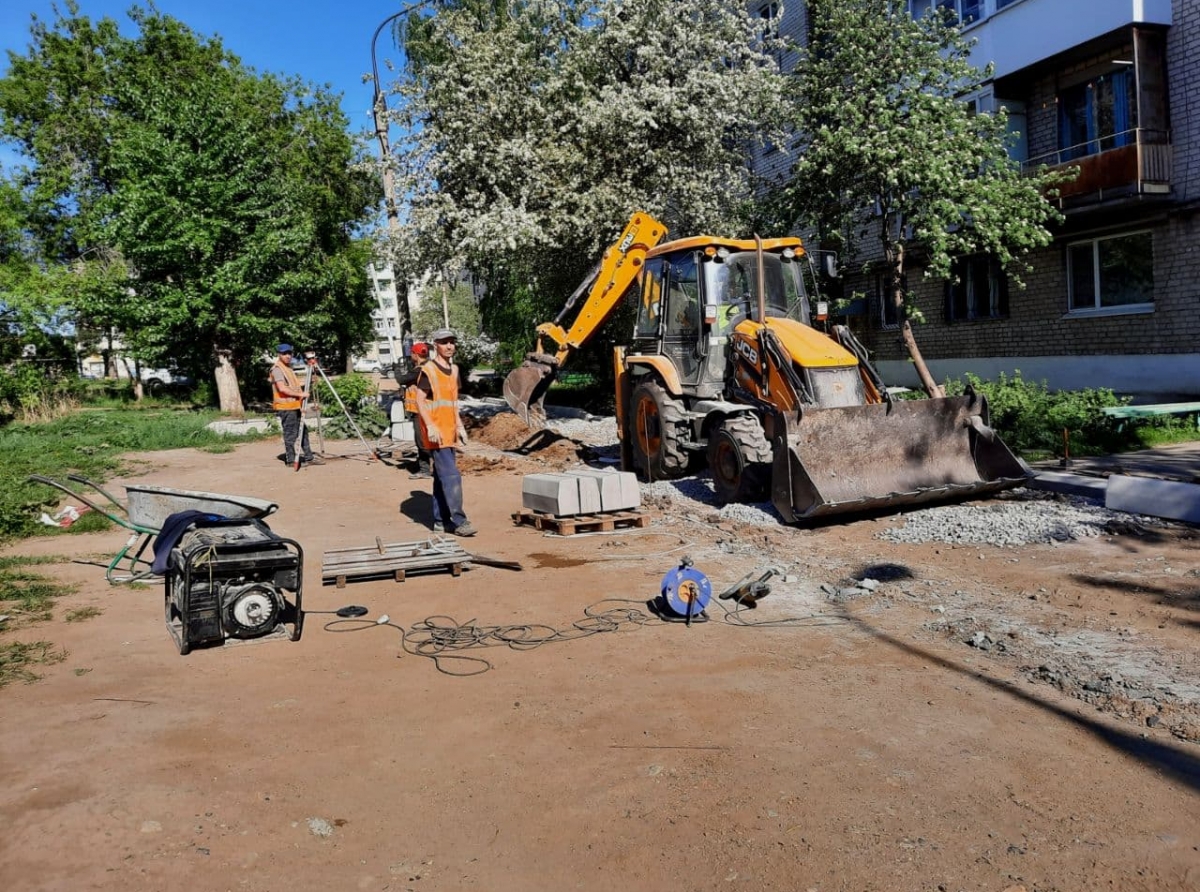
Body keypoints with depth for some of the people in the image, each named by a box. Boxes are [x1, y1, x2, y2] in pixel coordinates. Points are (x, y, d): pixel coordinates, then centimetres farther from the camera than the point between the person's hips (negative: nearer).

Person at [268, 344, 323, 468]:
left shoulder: (288, 367, 18)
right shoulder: (277, 369, -12)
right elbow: (282, 388, -23)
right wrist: (299, 394, -23)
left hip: (294, 406, 9)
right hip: (286, 407, -9)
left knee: (303, 432, 10)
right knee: (290, 434, -4)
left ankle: (309, 457, 15)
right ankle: (291, 460, 3)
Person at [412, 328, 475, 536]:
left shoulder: (454, 370, 14)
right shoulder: (427, 371, -10)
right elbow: (420, 402, -13)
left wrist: (460, 426, 18)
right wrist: (430, 427, -22)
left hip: (450, 432, 8)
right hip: (436, 433, -8)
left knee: (441, 477, 12)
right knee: (451, 476, -13)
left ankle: (441, 520, 18)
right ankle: (459, 521, -11)